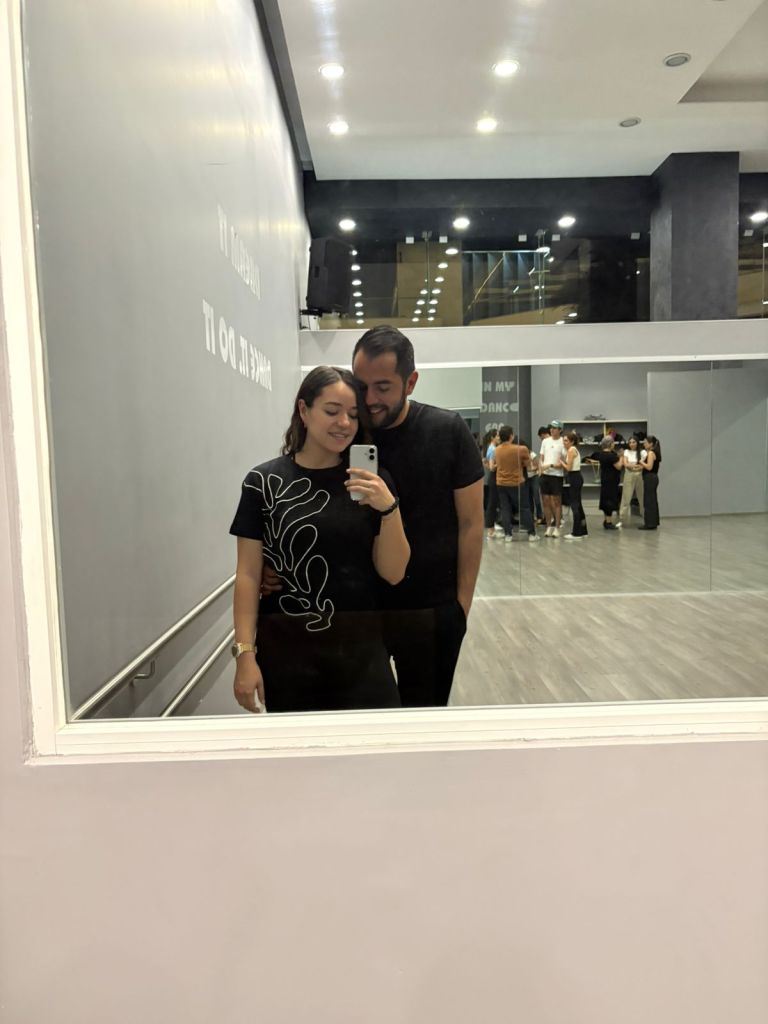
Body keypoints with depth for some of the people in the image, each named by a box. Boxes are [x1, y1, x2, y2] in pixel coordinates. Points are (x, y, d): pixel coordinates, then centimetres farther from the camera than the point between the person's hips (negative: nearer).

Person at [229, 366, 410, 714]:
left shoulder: (373, 483, 2)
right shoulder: (265, 481, -4)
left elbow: (393, 574, -1)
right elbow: (249, 575, -2)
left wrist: (389, 508, -15)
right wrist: (245, 653, -7)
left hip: (361, 647, 2)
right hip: (286, 650, -1)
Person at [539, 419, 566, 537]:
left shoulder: (563, 443, -6)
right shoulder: (545, 441, 10)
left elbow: (564, 462, -8)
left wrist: (551, 465, -18)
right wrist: (541, 466, -5)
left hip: (557, 475, -5)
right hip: (545, 474, 5)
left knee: (557, 501, 1)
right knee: (546, 501, 7)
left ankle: (557, 527, 8)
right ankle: (549, 526, 17)